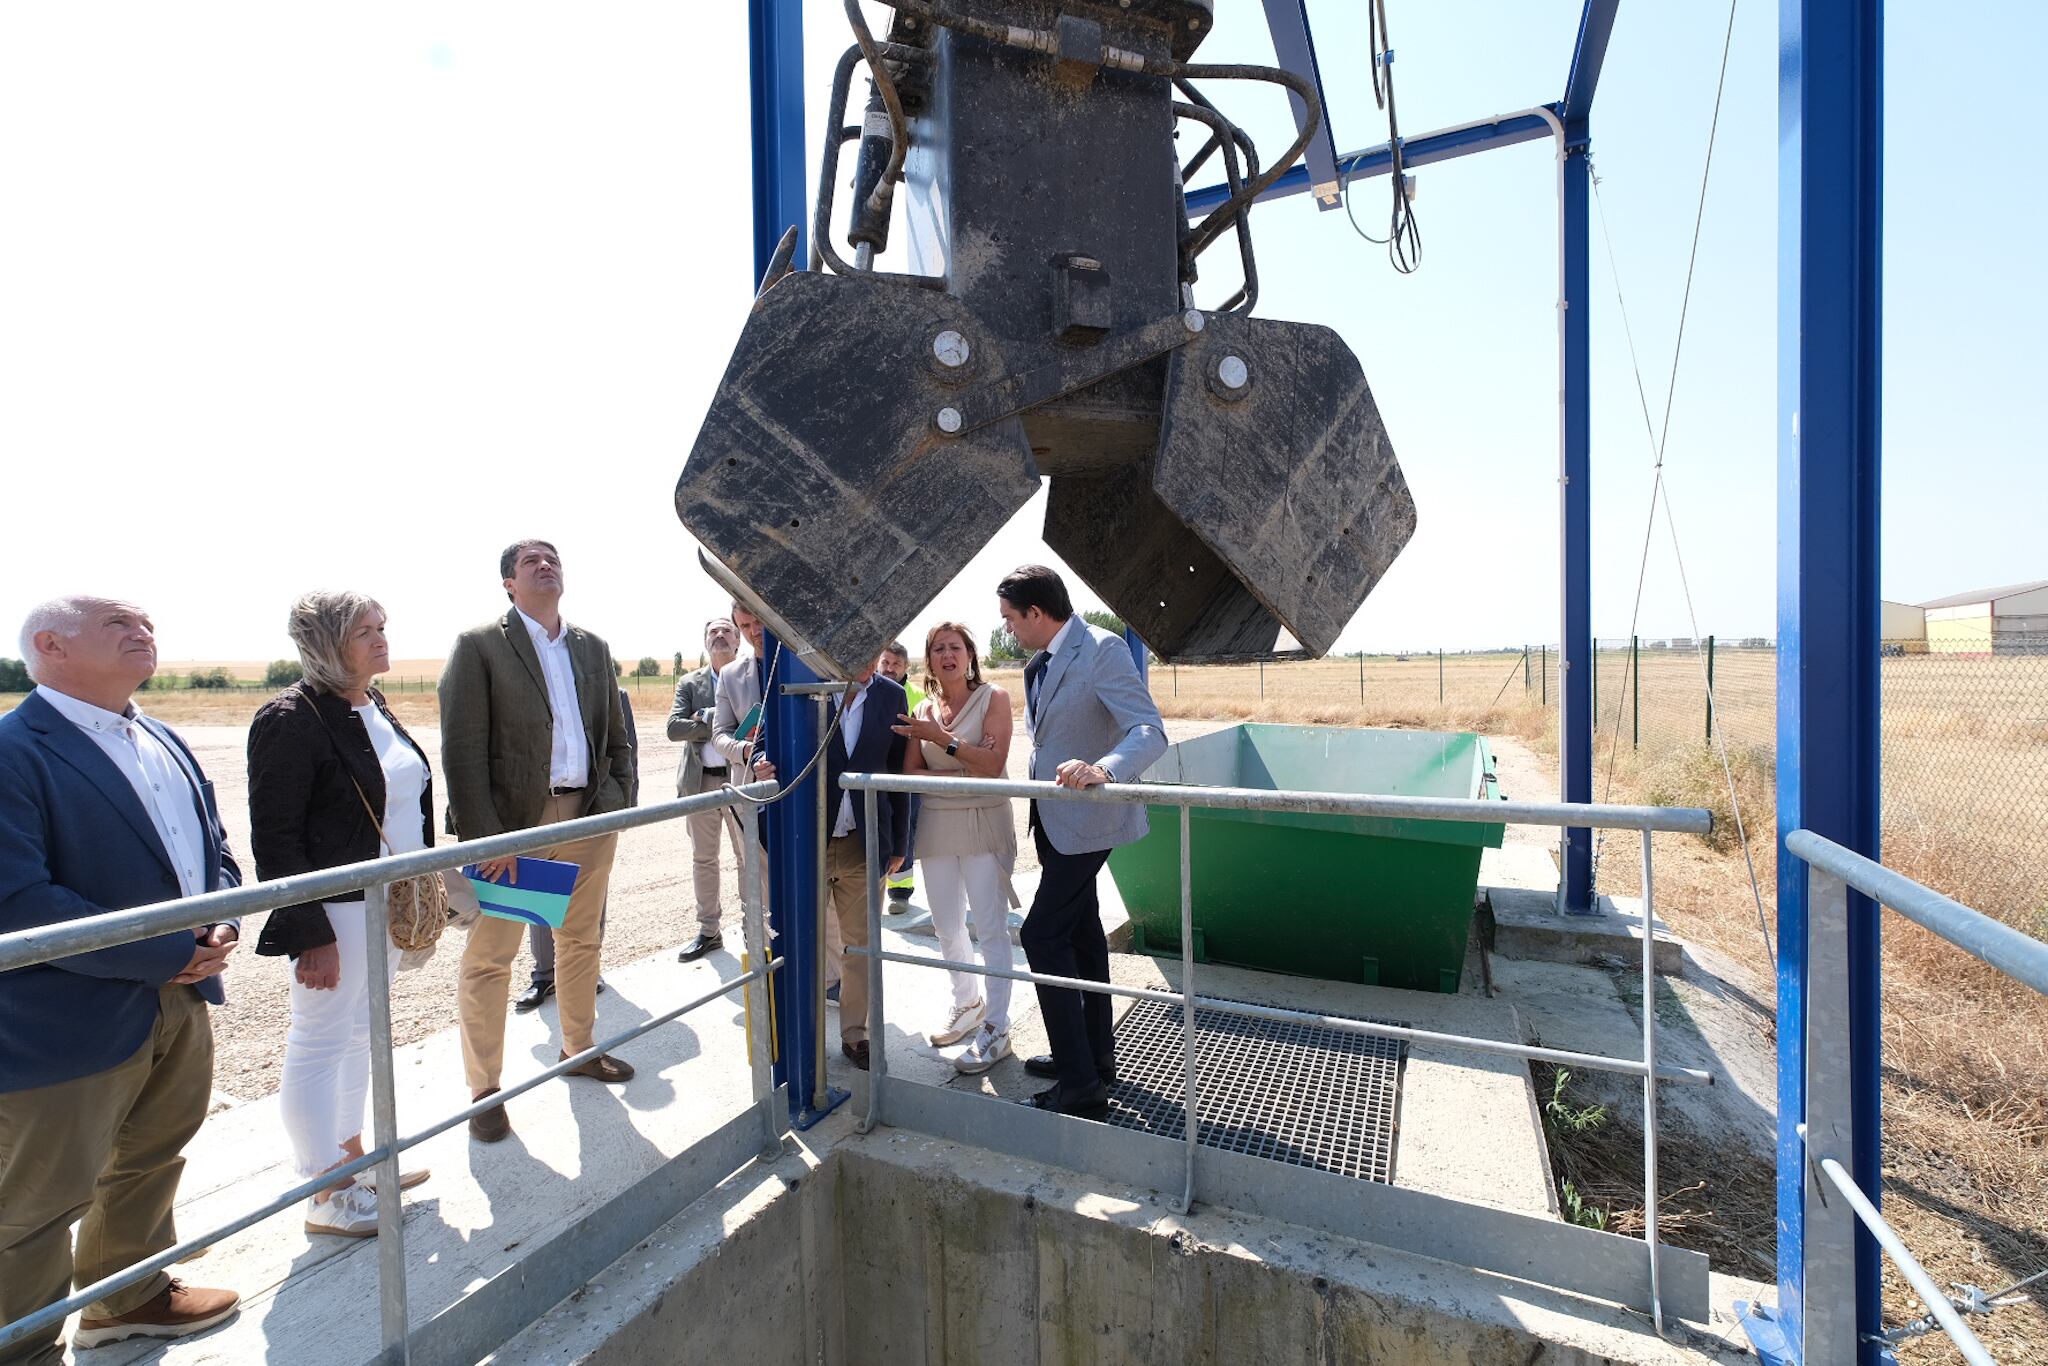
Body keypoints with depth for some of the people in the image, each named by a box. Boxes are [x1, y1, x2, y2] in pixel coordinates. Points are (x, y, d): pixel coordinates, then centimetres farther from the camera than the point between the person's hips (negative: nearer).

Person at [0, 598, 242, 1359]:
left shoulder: (165, 743, 9)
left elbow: (212, 848, 13)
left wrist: (222, 922, -6)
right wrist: (170, 955, -20)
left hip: (180, 1005, 8)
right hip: (66, 1025, -8)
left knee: (151, 1163, 25)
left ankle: (130, 1296, 46)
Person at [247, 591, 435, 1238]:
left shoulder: (374, 708, 8)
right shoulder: (290, 719, -17)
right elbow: (274, 839, -18)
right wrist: (310, 934, -20)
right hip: (335, 910, -8)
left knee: (361, 1032, 19)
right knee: (321, 1041, 6)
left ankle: (351, 1153, 36)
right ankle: (327, 1196, 21)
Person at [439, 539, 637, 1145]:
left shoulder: (593, 649, 11)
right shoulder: (479, 645, -4)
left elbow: (616, 738, 14)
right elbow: (462, 750, -10)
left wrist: (616, 799, 1)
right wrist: (485, 837, -16)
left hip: (587, 817, 5)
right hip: (511, 822, -5)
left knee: (581, 940, 18)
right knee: (489, 957, 5)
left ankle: (580, 1048, 37)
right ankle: (485, 1089, 21)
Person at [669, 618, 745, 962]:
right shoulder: (689, 683, 7)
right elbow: (674, 728, -6)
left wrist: (706, 718, -17)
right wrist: (720, 723, -17)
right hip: (700, 781, 3)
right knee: (703, 859, 12)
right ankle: (708, 931, 25)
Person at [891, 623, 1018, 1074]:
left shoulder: (993, 698, -4)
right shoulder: (922, 710, 8)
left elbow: (993, 763, -15)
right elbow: (910, 773, 1)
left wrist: (941, 738, -21)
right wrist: (959, 775, -13)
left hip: (984, 823, -5)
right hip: (936, 825, 5)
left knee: (990, 928, -3)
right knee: (946, 927, 14)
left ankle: (995, 1030, 10)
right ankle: (968, 1006, 35)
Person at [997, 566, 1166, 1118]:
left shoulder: (1103, 651, -19)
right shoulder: (1038, 663, 9)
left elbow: (1150, 732, -28)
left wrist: (1102, 769, -46)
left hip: (1086, 818, -9)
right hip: (1054, 819, 9)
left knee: (1043, 935, -10)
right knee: (1080, 934, 17)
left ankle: (1081, 1086, 1)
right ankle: (1096, 1057, 33)